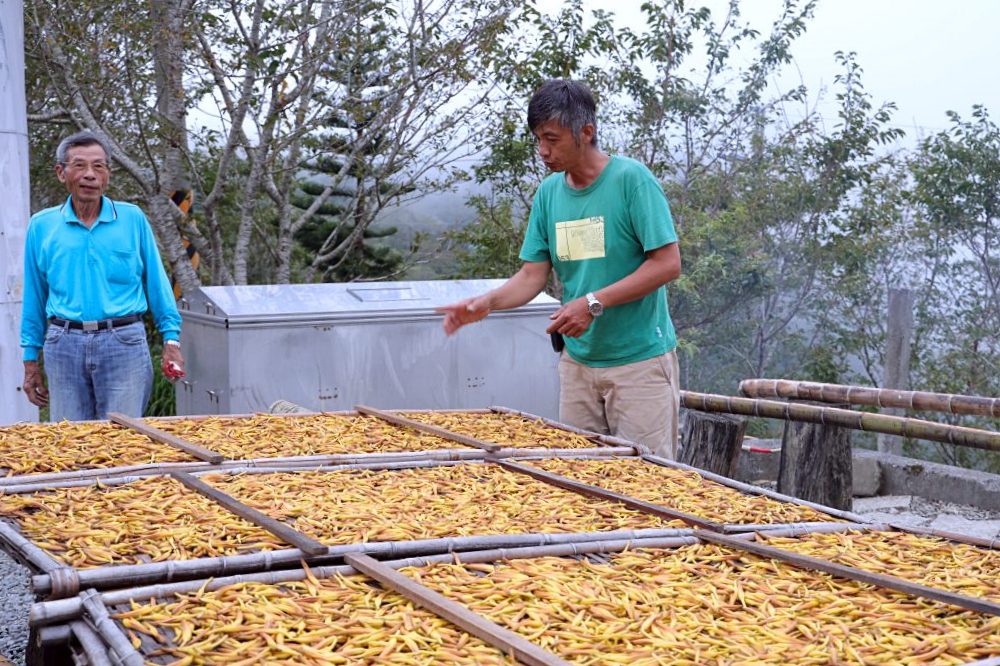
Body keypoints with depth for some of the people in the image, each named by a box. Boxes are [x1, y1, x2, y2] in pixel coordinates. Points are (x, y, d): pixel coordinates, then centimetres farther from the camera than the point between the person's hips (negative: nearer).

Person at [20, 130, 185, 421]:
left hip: (124, 342, -1)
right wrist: (31, 359, 12)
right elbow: (34, 299, 13)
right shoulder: (41, 226, 8)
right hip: (65, 346, 2)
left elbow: (156, 284, 8)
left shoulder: (132, 219, 5)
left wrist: (171, 339, 2)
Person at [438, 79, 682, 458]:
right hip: (578, 360, 6)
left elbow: (668, 263, -15)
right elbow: (533, 275, 7)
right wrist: (488, 302, -13)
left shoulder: (632, 179, -12)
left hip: (639, 360, -6)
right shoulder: (549, 193, 7)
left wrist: (595, 303, -21)